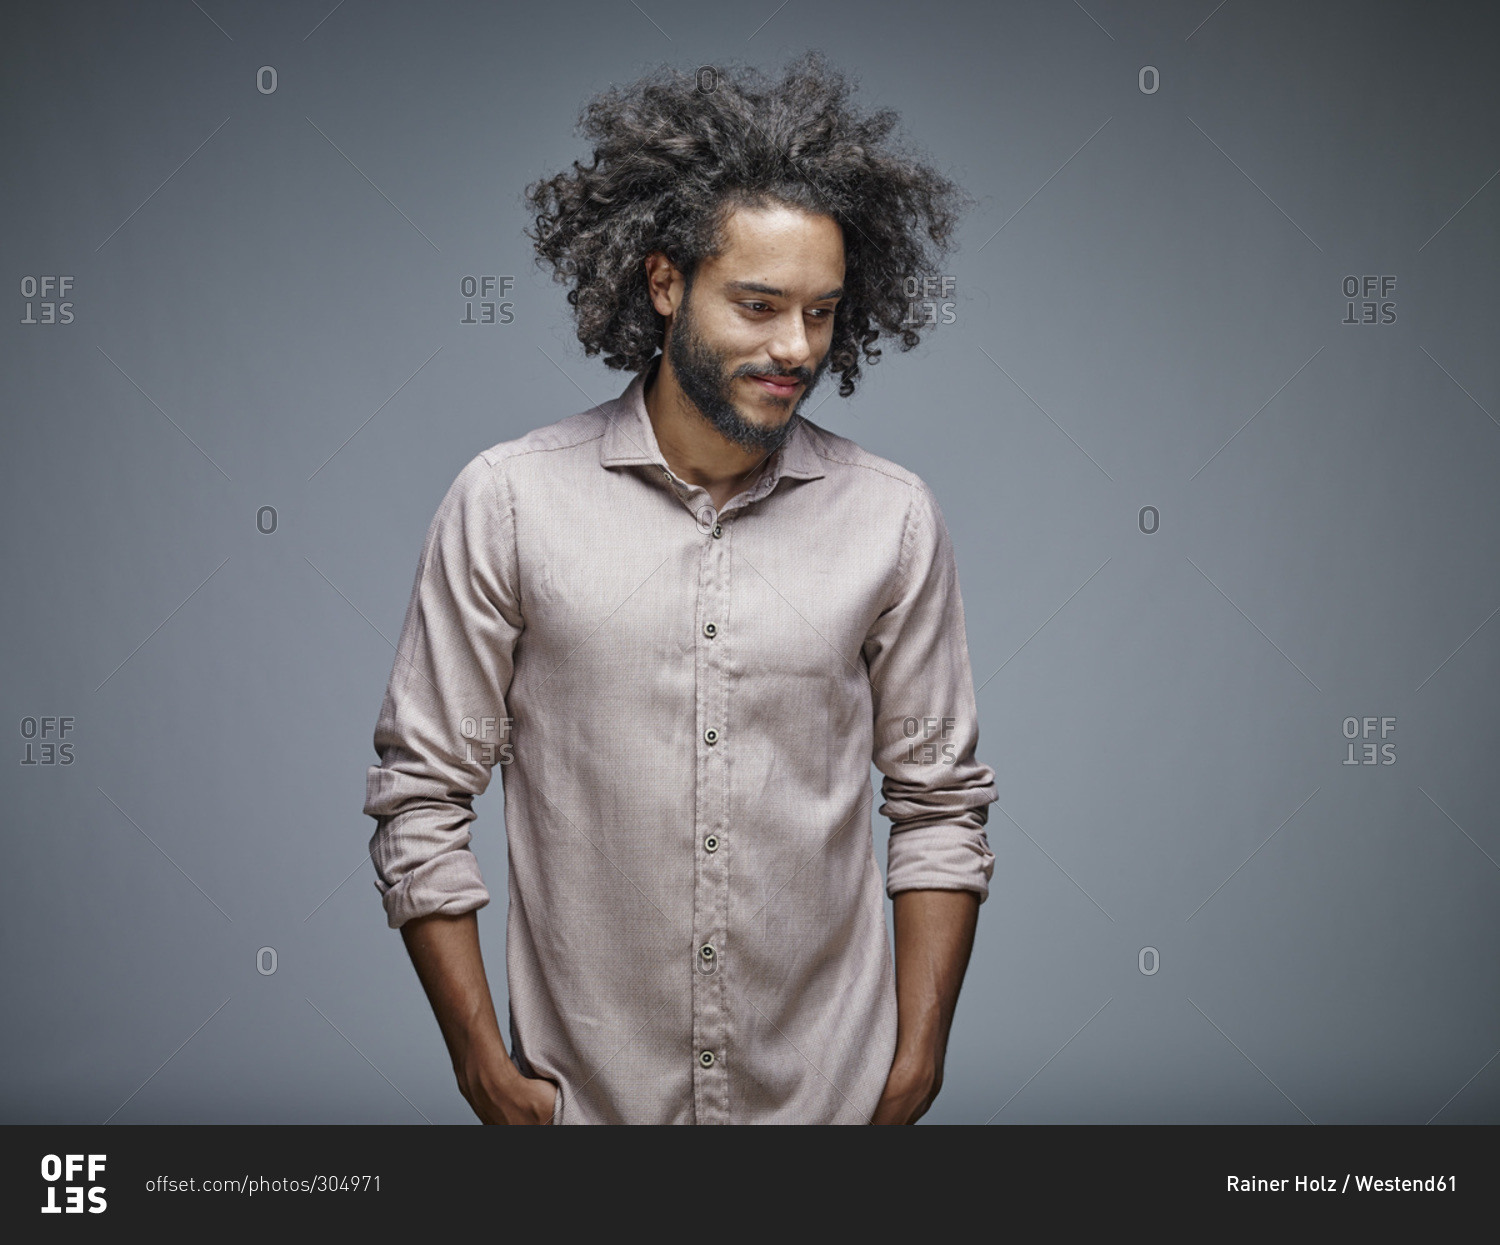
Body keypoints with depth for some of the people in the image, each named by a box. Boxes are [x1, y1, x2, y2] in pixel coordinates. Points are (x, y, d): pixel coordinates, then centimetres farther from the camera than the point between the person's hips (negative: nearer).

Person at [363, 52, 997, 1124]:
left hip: (833, 1089, 1)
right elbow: (423, 798, -3)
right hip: (584, 1091, -1)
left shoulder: (894, 520, -2)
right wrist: (485, 1067, -5)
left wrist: (917, 1063, -2)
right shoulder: (507, 502, -6)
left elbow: (940, 806, 3)